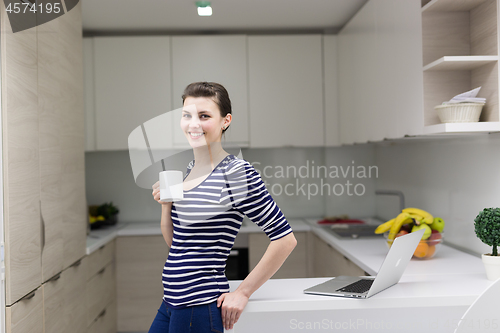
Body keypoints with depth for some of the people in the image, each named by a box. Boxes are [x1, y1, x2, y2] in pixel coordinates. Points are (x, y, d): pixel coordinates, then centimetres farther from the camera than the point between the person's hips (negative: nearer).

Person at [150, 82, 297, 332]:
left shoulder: (236, 172, -15)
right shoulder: (190, 169, 8)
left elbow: (285, 239, -17)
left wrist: (242, 293, -12)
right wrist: (166, 205, -3)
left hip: (200, 309, -7)